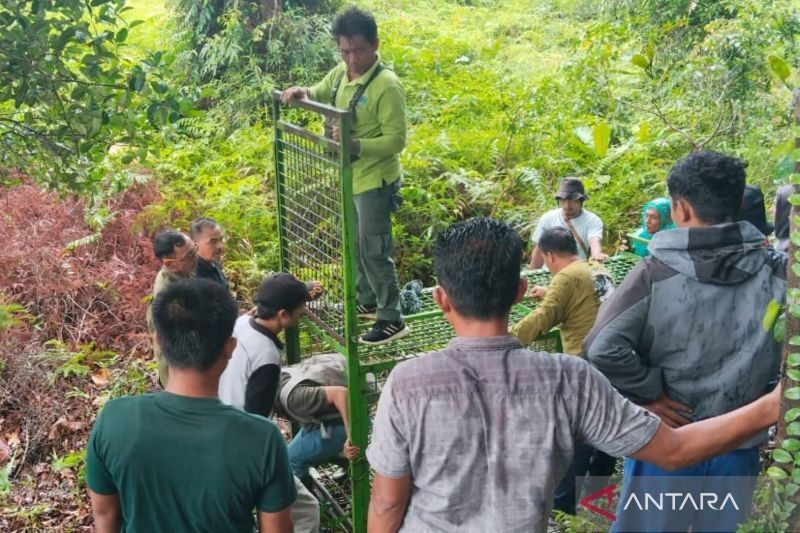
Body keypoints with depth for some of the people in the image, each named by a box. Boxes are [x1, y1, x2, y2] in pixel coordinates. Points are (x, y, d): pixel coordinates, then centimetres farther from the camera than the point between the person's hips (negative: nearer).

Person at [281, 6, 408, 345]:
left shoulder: (386, 86, -22)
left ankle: (392, 320, 10)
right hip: (349, 177, 9)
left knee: (374, 251, -2)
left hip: (375, 181, -9)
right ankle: (367, 301, 38)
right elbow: (321, 95, 19)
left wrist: (356, 145, -36)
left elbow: (396, 140, -24)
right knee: (356, 246, 20)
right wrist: (303, 93, -5)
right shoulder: (341, 73, 2)